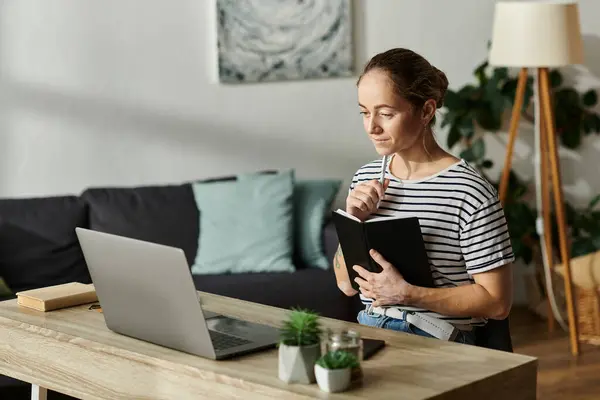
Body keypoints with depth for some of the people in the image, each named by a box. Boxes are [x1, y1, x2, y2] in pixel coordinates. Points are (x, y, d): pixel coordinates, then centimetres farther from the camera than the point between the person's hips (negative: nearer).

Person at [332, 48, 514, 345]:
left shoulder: (469, 192, -11)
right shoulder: (366, 178, 9)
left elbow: (497, 302, -10)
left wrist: (405, 293, -16)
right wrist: (353, 222, -3)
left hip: (440, 343, -5)